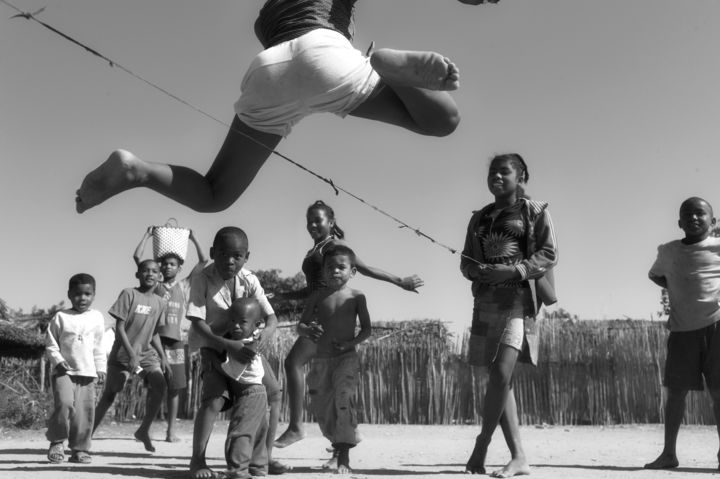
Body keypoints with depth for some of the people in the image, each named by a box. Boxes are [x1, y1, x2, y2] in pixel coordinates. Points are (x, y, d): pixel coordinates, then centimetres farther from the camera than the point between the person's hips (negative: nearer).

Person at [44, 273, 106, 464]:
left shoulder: (97, 318, 8)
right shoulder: (60, 318, 1)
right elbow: (50, 344, 3)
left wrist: (100, 368, 6)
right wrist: (58, 360, -12)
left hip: (88, 372, 3)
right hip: (64, 371, -3)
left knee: (85, 410, -1)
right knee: (64, 403, -21)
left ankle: (80, 449, 10)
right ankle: (57, 442, -1)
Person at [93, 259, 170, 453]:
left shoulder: (160, 303, 6)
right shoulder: (128, 294, -8)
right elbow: (119, 328, -12)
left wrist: (163, 358, 4)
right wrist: (131, 355, -20)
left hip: (147, 353, 4)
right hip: (123, 353, -4)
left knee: (159, 386, -19)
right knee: (109, 395, 2)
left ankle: (144, 430, -4)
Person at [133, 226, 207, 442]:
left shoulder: (184, 286, 14)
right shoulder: (155, 285, 11)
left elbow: (203, 261, 12)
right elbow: (137, 257, 7)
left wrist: (193, 238, 16)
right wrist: (148, 235, 13)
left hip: (176, 340, 1)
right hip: (155, 338, -1)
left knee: (174, 388, 3)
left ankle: (171, 431, 8)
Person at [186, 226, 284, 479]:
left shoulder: (249, 280, -12)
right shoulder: (202, 280, -22)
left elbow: (271, 316, -12)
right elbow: (197, 324, -26)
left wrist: (266, 332, -36)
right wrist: (227, 345, -39)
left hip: (246, 344, 5)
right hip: (213, 346, -4)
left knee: (274, 393, 1)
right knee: (214, 399, -23)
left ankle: (264, 456, 15)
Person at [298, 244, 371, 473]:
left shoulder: (356, 297, 2)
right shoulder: (318, 296, 5)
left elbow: (367, 328, 4)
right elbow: (300, 325, 5)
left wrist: (352, 343, -15)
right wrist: (308, 330, -19)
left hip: (346, 358, -3)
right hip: (321, 358, 3)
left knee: (344, 400, -18)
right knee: (321, 406, 9)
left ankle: (344, 456, -16)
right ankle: (338, 443, 33)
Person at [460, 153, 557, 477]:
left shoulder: (535, 212, 6)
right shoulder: (480, 218, 19)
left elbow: (549, 254, -3)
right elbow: (466, 261, 15)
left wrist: (514, 270, -17)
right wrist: (480, 270, -8)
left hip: (519, 297, -5)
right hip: (486, 299, 5)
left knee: (502, 372, -19)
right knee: (498, 378, 1)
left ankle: (481, 446, -8)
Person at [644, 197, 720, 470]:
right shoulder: (668, 252, 10)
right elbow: (655, 275, 29)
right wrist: (677, 289, 12)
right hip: (681, 330, 3)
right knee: (675, 391, 2)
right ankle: (668, 453, 8)